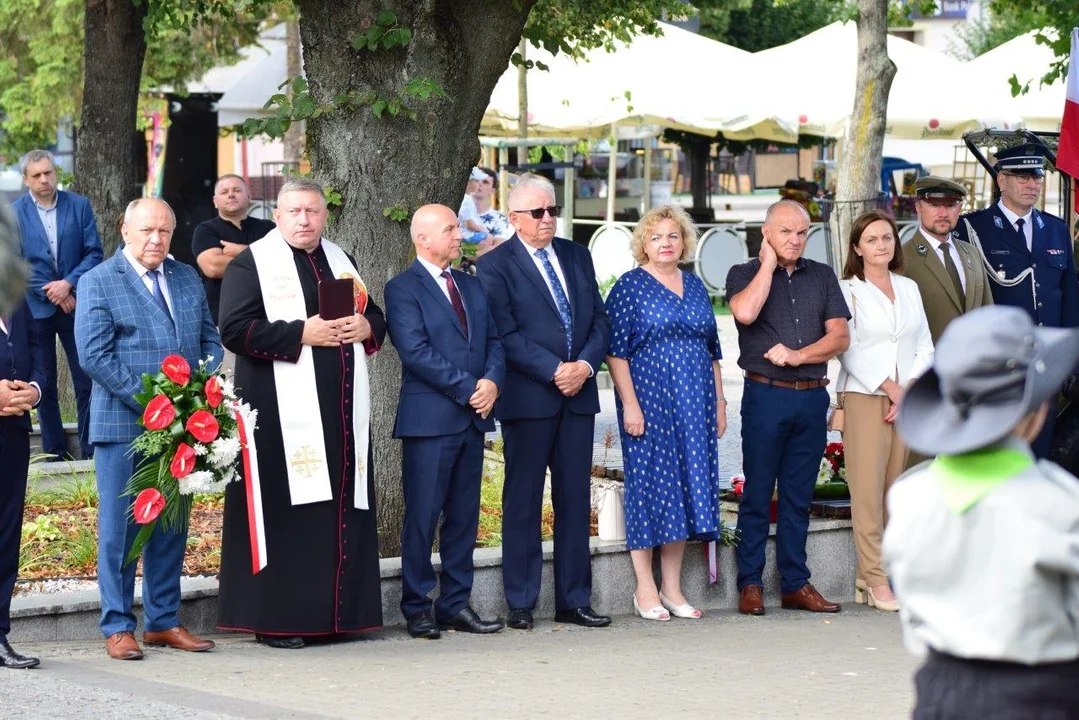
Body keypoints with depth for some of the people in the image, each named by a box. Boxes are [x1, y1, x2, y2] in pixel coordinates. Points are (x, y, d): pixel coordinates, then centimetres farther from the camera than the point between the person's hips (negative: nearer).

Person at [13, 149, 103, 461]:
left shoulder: (79, 205, 1)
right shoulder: (14, 213, -1)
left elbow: (94, 253, -1)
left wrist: (69, 283, -14)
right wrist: (50, 292, -10)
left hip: (74, 304, 0)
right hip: (35, 308, 0)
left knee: (87, 380, -1)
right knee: (44, 385, 6)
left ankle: (91, 450, 6)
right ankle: (54, 453, 13)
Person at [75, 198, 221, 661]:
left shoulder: (188, 279, 15)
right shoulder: (97, 283, -3)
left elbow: (210, 339, 16)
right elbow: (93, 354, -11)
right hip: (123, 425, -5)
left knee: (172, 526, 9)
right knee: (120, 526, -2)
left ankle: (163, 621, 17)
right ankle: (118, 627, 5)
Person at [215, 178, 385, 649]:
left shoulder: (340, 261, 19)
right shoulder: (252, 264, -1)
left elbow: (375, 315, 26)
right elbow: (235, 329, -12)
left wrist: (366, 327, 1)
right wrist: (302, 334, -16)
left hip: (342, 413, 6)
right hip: (284, 412, -6)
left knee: (342, 512, 6)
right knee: (286, 515, -7)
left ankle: (336, 612, 13)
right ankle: (276, 620, -3)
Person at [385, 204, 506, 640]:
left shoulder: (471, 286, 17)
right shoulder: (403, 289, -5)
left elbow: (493, 340, 14)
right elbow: (416, 351, -15)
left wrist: (492, 380, -6)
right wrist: (468, 388, -15)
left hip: (473, 417, 7)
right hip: (430, 419, -7)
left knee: (464, 515, 9)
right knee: (422, 517, -3)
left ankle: (456, 605, 14)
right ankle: (417, 609, 3)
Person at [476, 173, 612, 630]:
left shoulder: (576, 256, 14)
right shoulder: (495, 266, -3)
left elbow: (600, 320, 11)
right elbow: (506, 334, -11)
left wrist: (585, 365, -7)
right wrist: (555, 371, -16)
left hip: (578, 395, 5)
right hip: (528, 399, -5)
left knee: (575, 500, 7)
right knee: (523, 501, 1)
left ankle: (573, 600, 13)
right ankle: (520, 604, 6)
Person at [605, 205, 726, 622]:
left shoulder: (695, 287, 14)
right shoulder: (629, 287, -2)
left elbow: (712, 349, 18)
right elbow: (616, 351, -8)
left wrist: (719, 401, 12)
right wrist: (630, 404, -15)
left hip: (694, 404, 5)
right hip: (649, 401, -5)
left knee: (686, 485, 5)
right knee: (648, 482, -3)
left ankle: (672, 587, 12)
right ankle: (645, 589, 3)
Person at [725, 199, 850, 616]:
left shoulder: (822, 277, 13)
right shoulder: (745, 274, 4)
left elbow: (840, 337, 5)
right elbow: (746, 312, -18)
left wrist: (799, 355, -10)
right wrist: (768, 264, -8)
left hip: (812, 397, 3)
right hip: (765, 394, -3)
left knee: (799, 496, 8)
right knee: (757, 494, -1)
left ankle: (795, 584, 12)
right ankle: (750, 585, 3)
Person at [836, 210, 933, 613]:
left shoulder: (909, 289, 15)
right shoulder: (847, 290, 0)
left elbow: (924, 345, 12)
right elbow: (849, 350, -7)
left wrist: (911, 391, -2)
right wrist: (891, 388, -10)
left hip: (907, 401, 5)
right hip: (864, 397, -5)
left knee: (894, 489, 2)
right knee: (867, 490, -10)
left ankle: (868, 575, 5)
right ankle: (876, 580, -9)